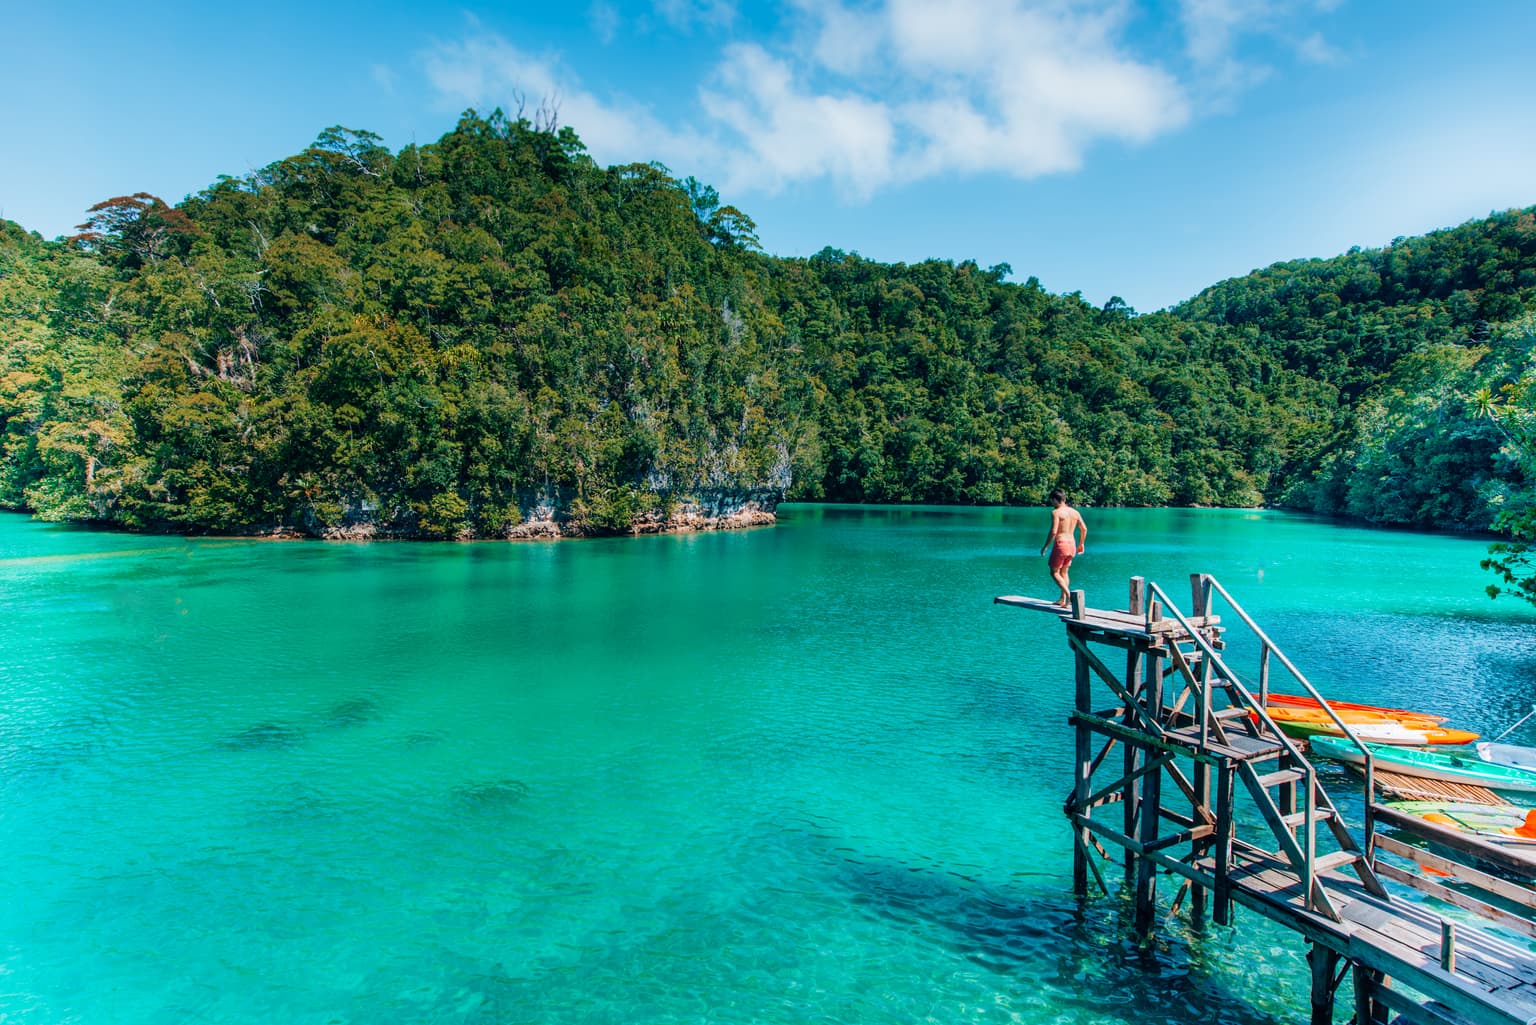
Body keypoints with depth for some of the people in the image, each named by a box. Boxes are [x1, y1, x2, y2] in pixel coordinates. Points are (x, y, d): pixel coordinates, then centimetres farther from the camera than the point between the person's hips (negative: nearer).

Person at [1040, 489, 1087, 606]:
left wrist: (1045, 546, -10)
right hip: (1072, 544, 7)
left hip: (1060, 544, -7)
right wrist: (1082, 543, 25)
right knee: (1064, 572, 19)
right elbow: (1084, 528, 12)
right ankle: (1062, 599, 19)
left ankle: (1068, 594, -15)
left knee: (1054, 572, 3)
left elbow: (1053, 532, -18)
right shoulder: (1075, 512, 10)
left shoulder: (1056, 512, -11)